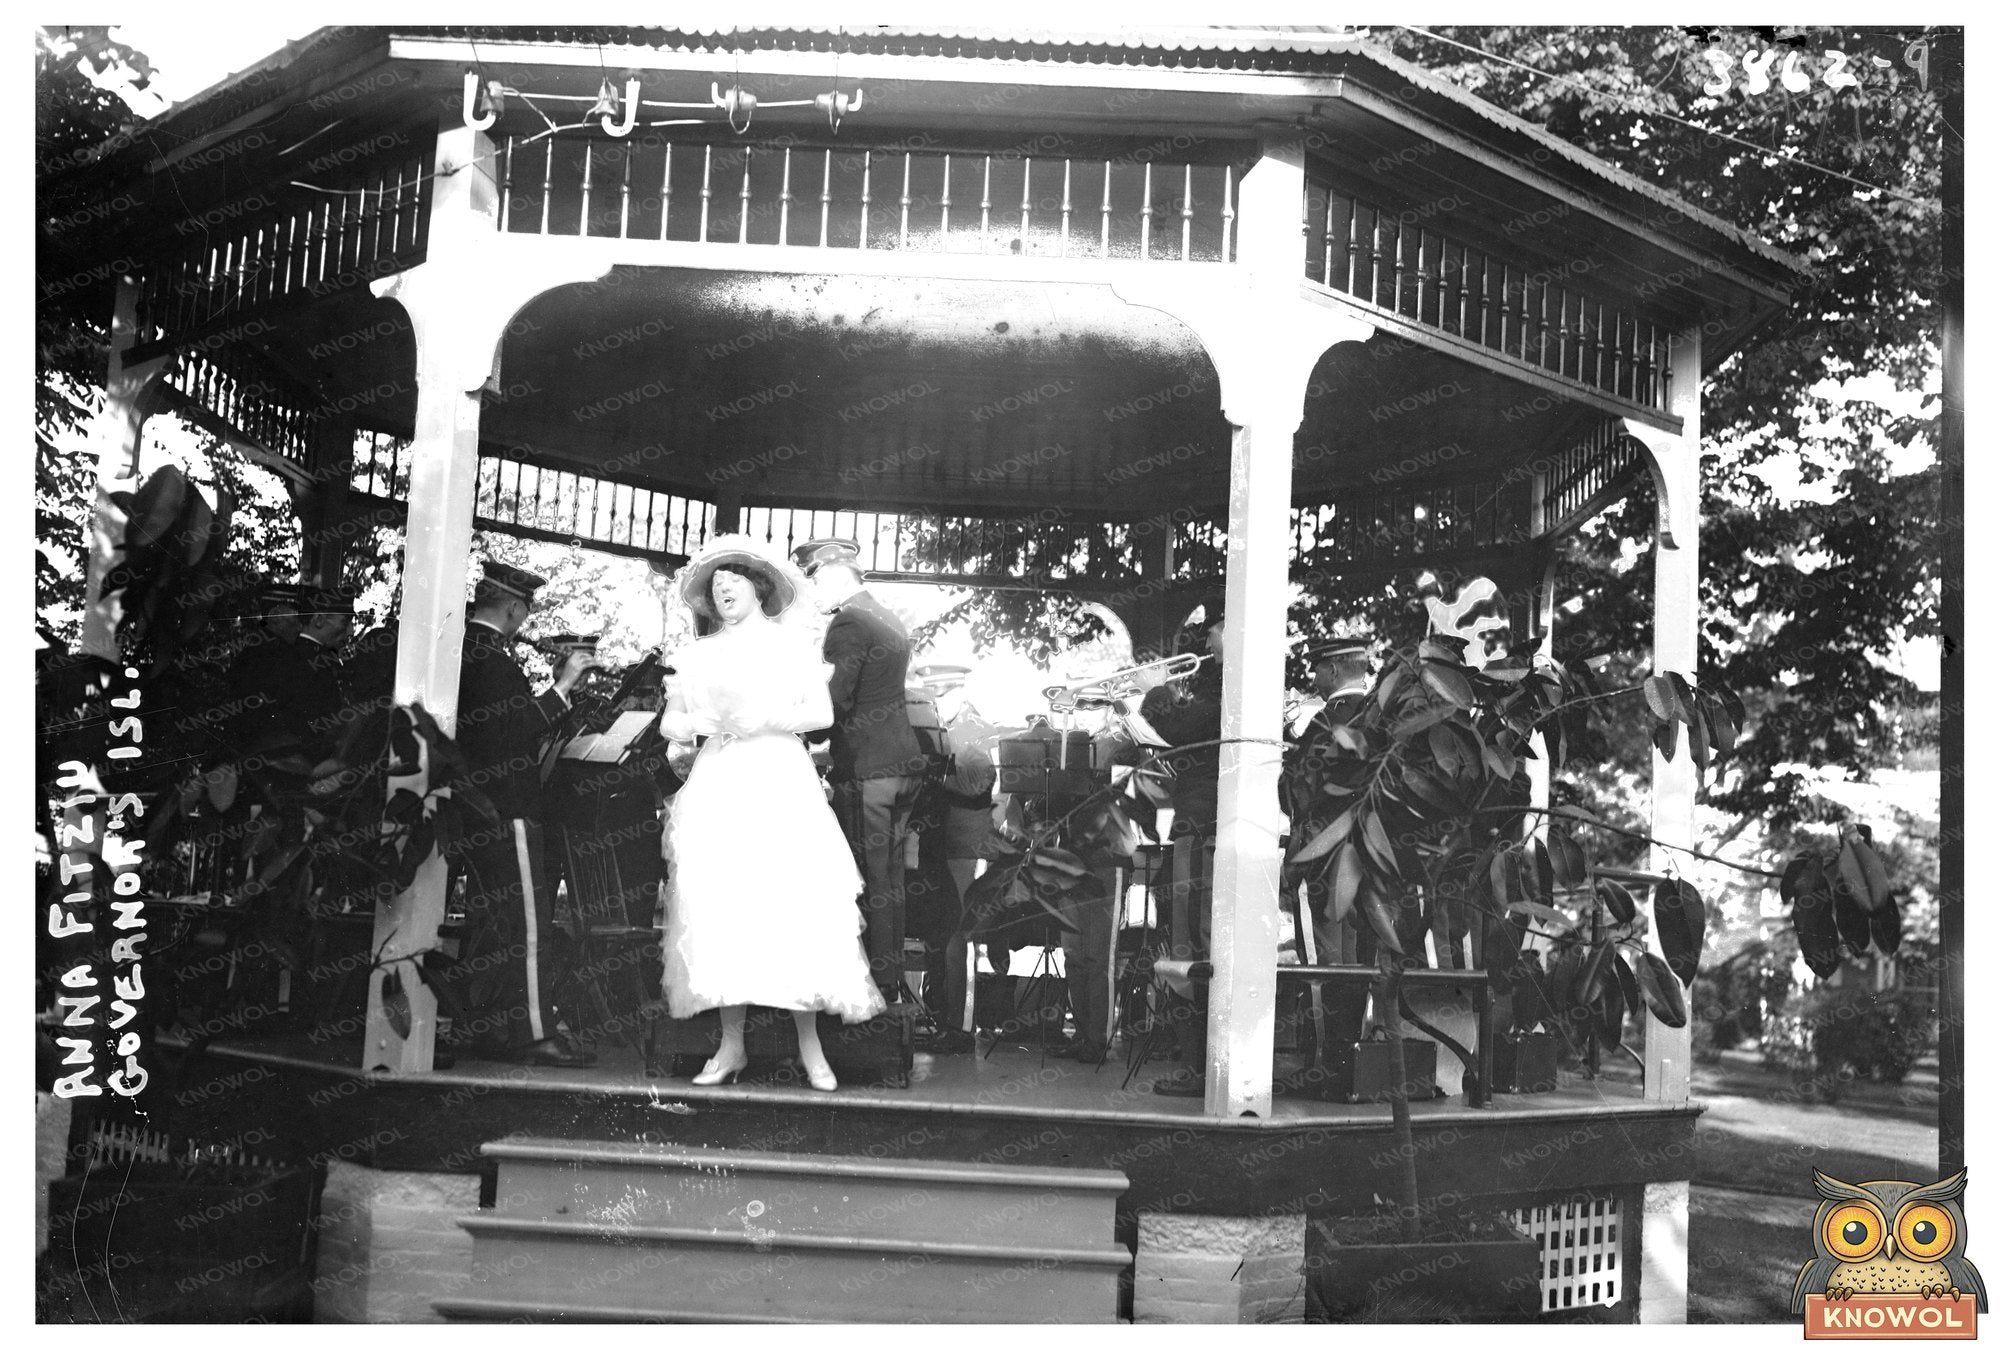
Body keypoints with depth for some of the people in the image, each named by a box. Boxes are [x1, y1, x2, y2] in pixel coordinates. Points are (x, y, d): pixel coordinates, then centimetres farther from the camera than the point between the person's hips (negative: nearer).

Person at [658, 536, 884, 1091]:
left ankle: (810, 1047, -5)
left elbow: (822, 713, 1)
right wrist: (700, 722, -7)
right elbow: (669, 724, 13)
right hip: (716, 788, 2)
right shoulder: (698, 653, 16)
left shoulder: (792, 641, 10)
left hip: (779, 781, -2)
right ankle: (731, 1045, 2)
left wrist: (761, 720, -10)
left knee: (795, 910, -10)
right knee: (720, 912, -5)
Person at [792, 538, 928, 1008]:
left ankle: (879, 986, 0)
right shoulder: (890, 619, 17)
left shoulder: (848, 624, -13)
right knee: (890, 879, 14)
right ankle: (894, 979, 21)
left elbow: (834, 701, -20)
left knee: (869, 881, -3)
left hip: (866, 769, -9)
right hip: (904, 761, 9)